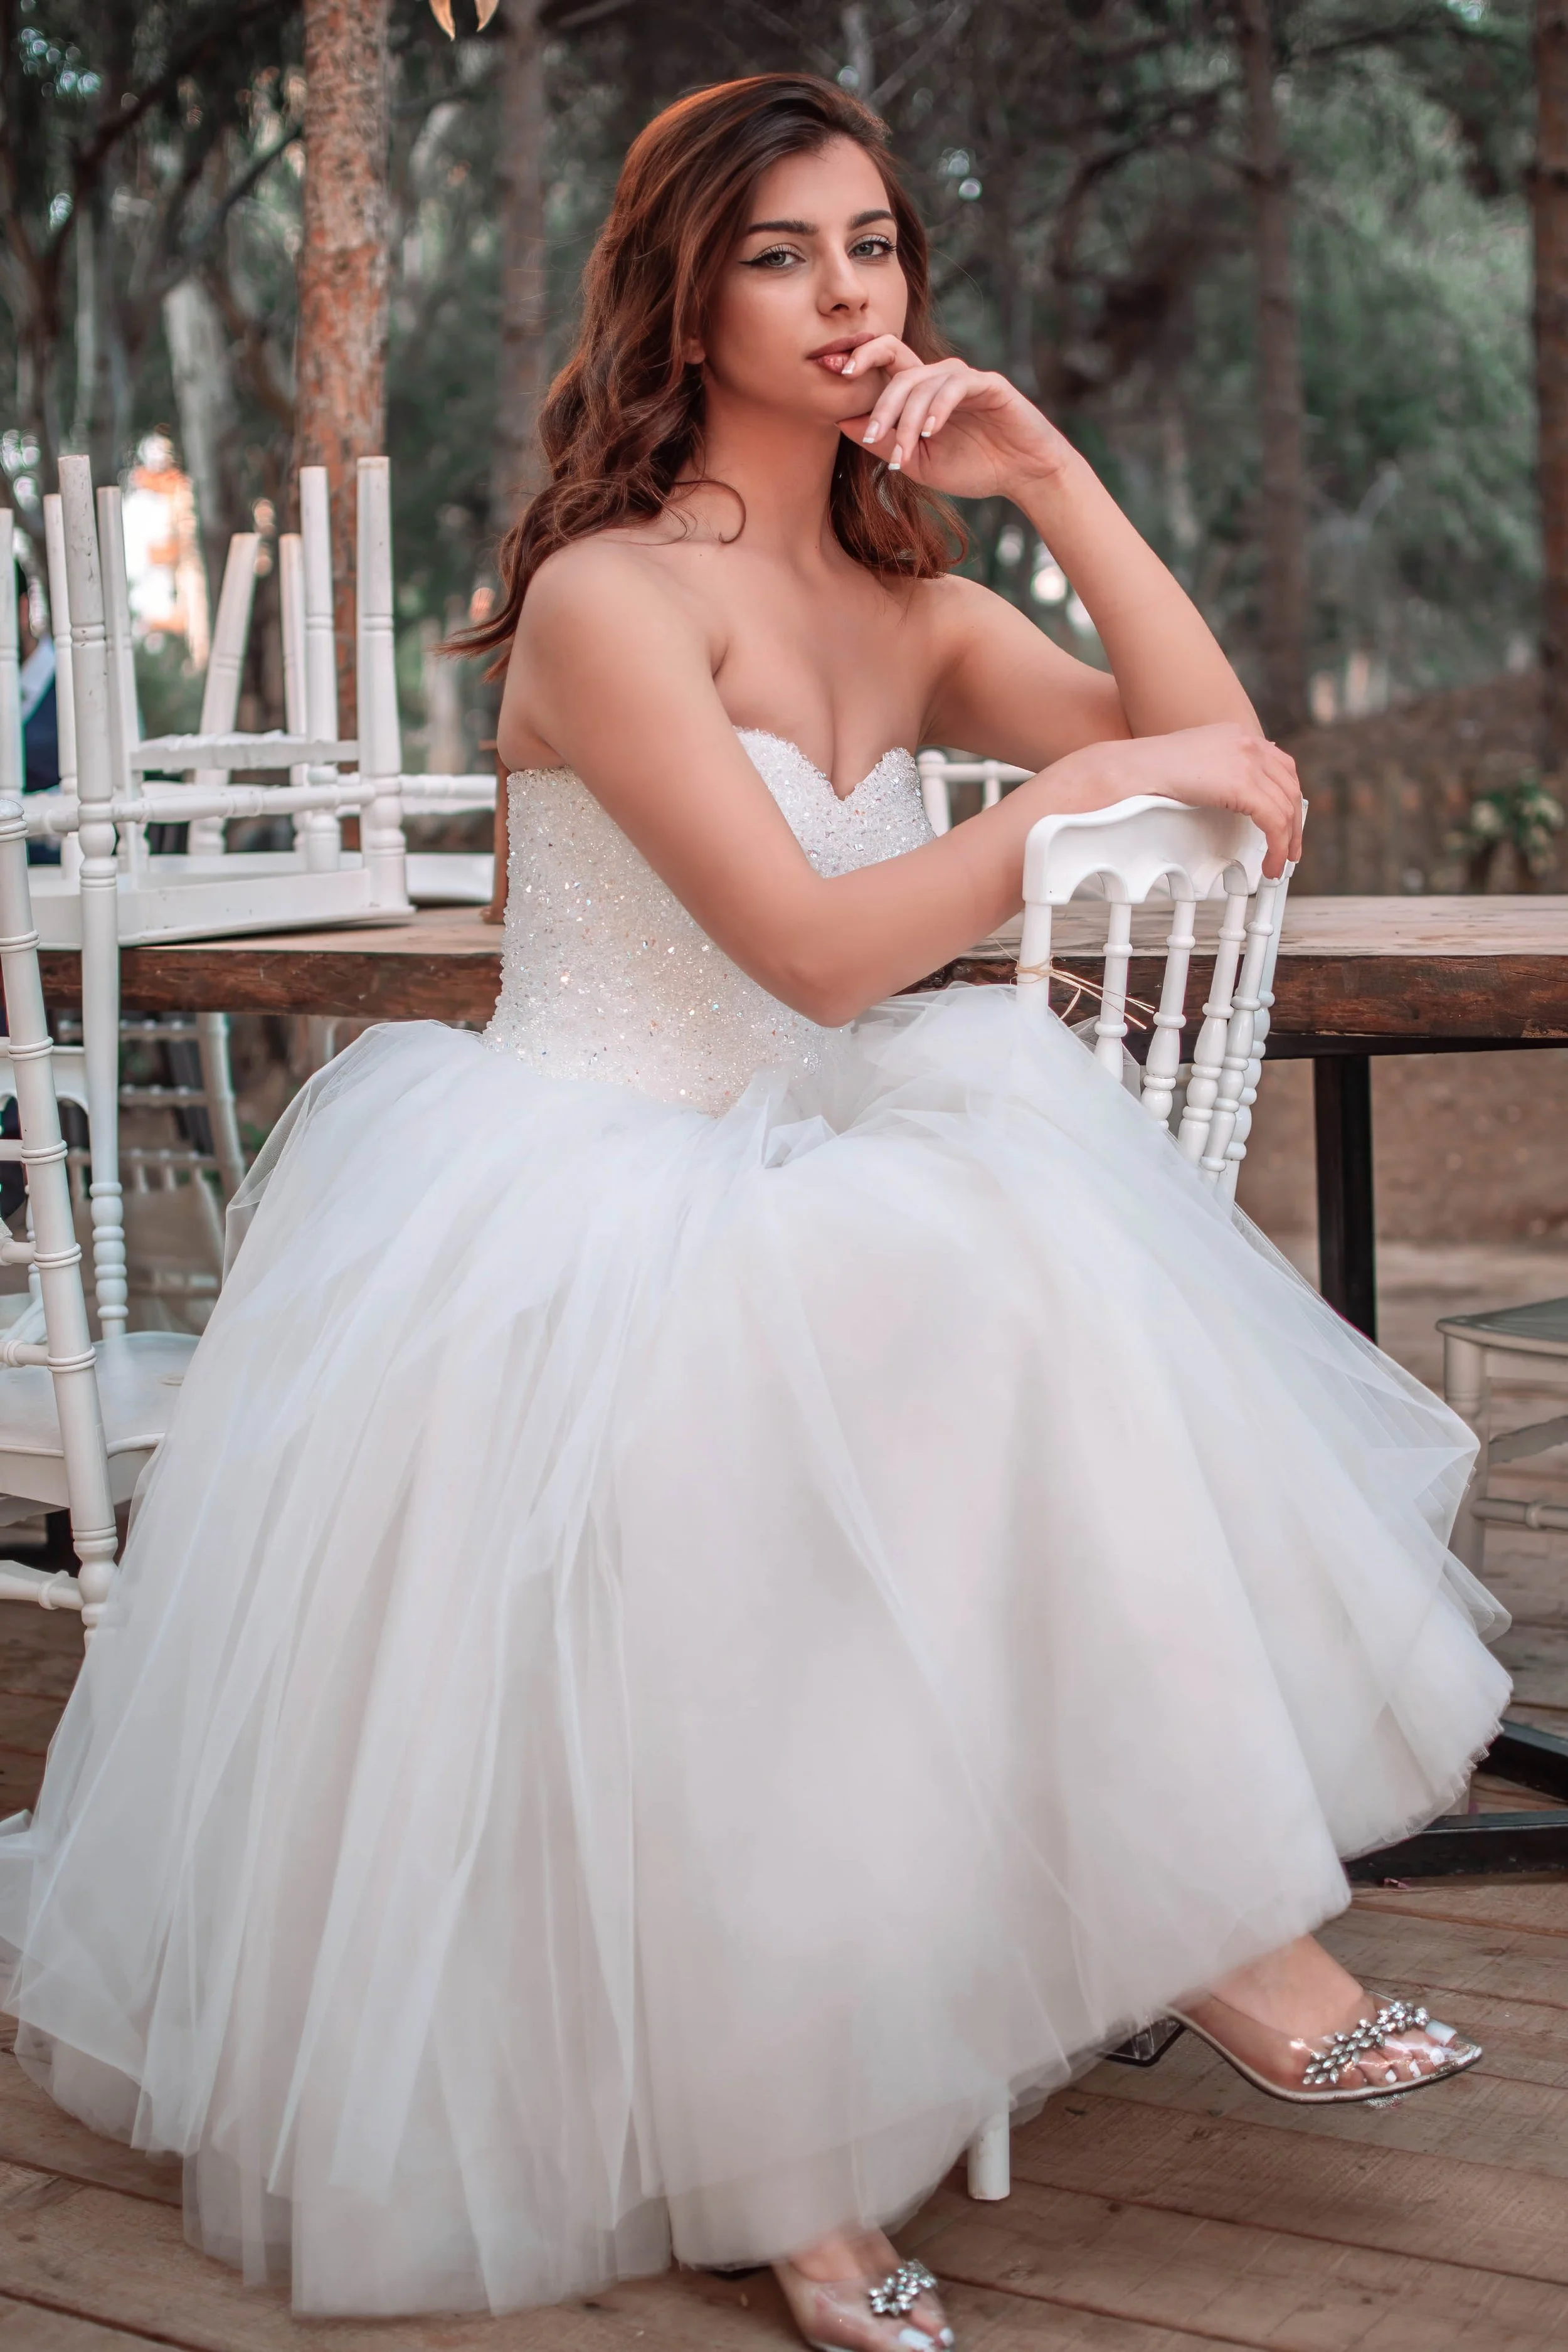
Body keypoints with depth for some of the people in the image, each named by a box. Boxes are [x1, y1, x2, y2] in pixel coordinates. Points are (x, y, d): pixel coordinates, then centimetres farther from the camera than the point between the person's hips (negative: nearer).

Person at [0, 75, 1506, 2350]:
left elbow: (1227, 758, 2)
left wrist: (1051, 474, -2)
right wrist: (1082, 787, -14)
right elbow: (822, 951, -21)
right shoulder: (610, 596, -12)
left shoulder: (905, 605, 11)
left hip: (787, 1195, 7)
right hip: (571, 1209, -7)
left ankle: (1215, 1920, -16)